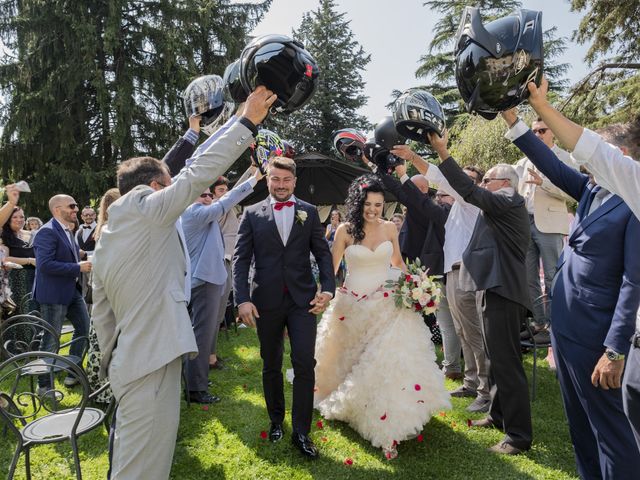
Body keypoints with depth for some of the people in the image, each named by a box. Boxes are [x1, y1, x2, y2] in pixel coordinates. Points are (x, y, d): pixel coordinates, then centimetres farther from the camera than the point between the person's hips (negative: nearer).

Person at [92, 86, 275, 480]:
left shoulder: (105, 241, 14)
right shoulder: (146, 207, -9)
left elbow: (102, 314, 17)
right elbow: (198, 173, -14)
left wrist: (112, 363, 24)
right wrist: (248, 122, -9)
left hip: (128, 363, 10)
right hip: (151, 363, -9)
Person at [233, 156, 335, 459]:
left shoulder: (309, 212, 6)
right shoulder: (252, 214, 3)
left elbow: (323, 253, 4)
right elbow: (240, 258, -1)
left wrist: (328, 288, -10)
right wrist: (242, 299, -12)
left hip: (303, 300, 0)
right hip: (266, 302, 1)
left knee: (305, 365, -4)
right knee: (271, 366, 14)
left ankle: (301, 432, 11)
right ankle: (276, 420, 35)